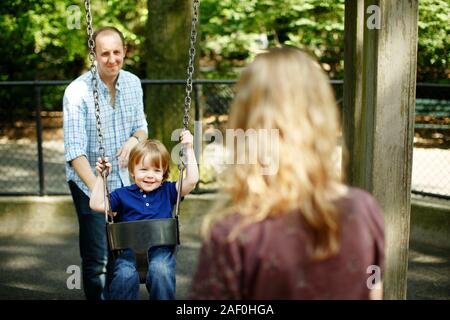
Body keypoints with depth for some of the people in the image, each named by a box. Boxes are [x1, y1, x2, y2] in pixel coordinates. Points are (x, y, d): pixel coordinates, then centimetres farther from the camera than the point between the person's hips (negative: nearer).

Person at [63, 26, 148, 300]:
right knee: (97, 260, -3)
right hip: (89, 184, -5)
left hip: (124, 180, 5)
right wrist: (97, 190, -37)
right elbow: (75, 150, -25)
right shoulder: (78, 91, -20)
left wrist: (134, 139, -17)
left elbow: (142, 127, 9)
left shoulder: (133, 83, -2)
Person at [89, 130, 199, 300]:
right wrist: (100, 177, 3)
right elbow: (97, 204, 8)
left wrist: (189, 149, 1)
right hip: (129, 250, 1)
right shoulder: (123, 194, 13)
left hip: (161, 249, 0)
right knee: (125, 275, -30)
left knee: (161, 271, -33)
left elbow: (192, 180, 2)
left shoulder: (168, 191, 12)